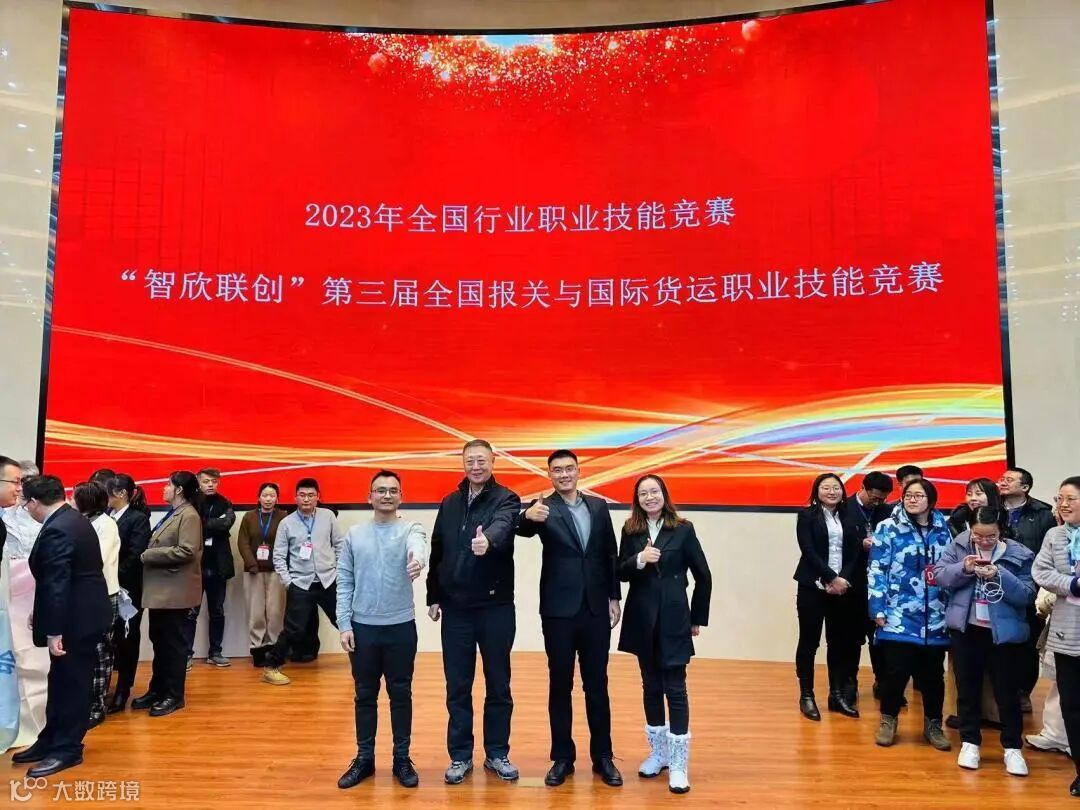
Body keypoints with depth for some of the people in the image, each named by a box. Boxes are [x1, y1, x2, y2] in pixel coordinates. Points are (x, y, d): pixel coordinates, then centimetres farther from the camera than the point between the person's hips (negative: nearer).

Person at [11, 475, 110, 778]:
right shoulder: (74, 520, 11)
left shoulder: (55, 531, -22)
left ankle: (67, 749, 13)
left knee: (71, 685, 2)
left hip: (75, 619, -10)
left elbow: (56, 585, -24)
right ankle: (52, 741, 29)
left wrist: (54, 632, -21)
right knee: (62, 683, 18)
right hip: (82, 614, 10)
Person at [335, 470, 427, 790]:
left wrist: (418, 560, -53)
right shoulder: (354, 534, 2)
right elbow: (344, 582, 4)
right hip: (363, 627, 2)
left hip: (401, 626, -1)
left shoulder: (411, 529, -5)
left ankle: (402, 758, 23)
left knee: (401, 694, 10)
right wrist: (344, 624, -2)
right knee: (365, 695, 13)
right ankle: (364, 758, 27)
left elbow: (418, 548, -29)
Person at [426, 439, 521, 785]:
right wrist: (433, 596, 9)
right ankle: (460, 756, 24)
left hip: (496, 607, -3)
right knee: (457, 687, 10)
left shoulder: (506, 500, -7)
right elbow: (437, 552, 10)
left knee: (498, 685, 10)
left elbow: (502, 526, -30)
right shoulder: (449, 503, 6)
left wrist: (488, 540, -52)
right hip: (456, 608, 3)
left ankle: (497, 753, 26)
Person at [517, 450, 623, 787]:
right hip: (559, 610, -2)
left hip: (596, 609, 3)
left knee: (597, 685, 11)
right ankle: (563, 757, 22)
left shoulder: (598, 506, 5)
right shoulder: (544, 508, -6)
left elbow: (610, 554, 10)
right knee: (560, 685, 9)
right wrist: (527, 517, -51)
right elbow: (524, 530, -28)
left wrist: (614, 597, 9)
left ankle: (603, 756, 24)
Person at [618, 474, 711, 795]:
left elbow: (703, 576, 1)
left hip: (673, 619, -3)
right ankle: (658, 752, 29)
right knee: (651, 686, 14)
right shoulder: (630, 531, 2)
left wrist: (698, 618, 4)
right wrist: (639, 559, -20)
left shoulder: (683, 529, -4)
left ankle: (678, 763, 7)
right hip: (642, 619, 3)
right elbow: (620, 573, 0)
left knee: (675, 688, -1)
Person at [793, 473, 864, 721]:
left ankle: (837, 694, 18)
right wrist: (832, 578, -15)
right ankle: (806, 696, 11)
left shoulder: (850, 519, 10)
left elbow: (856, 553, 4)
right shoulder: (807, 516, -1)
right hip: (813, 587, -3)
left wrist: (843, 579, -11)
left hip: (843, 588, 3)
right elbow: (808, 551, -9)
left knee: (840, 642, 7)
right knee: (809, 642, 2)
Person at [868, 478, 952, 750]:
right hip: (899, 615, -3)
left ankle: (933, 724, 28)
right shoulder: (888, 528, -2)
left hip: (935, 617, 3)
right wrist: (878, 608, -9)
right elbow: (877, 570, -4)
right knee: (897, 671, -3)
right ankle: (888, 720, 19)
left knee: (933, 673, 10)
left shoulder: (943, 530, 8)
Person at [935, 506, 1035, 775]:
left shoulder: (1018, 554, -9)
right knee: (967, 688, 13)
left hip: (1004, 632, -2)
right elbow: (939, 575, -5)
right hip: (965, 629, 2)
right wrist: (963, 568, -22)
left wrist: (1000, 576, -27)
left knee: (1007, 691, 9)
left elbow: (1027, 595, -12)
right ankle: (970, 742, 27)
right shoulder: (960, 545, -4)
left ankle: (1012, 747, 27)